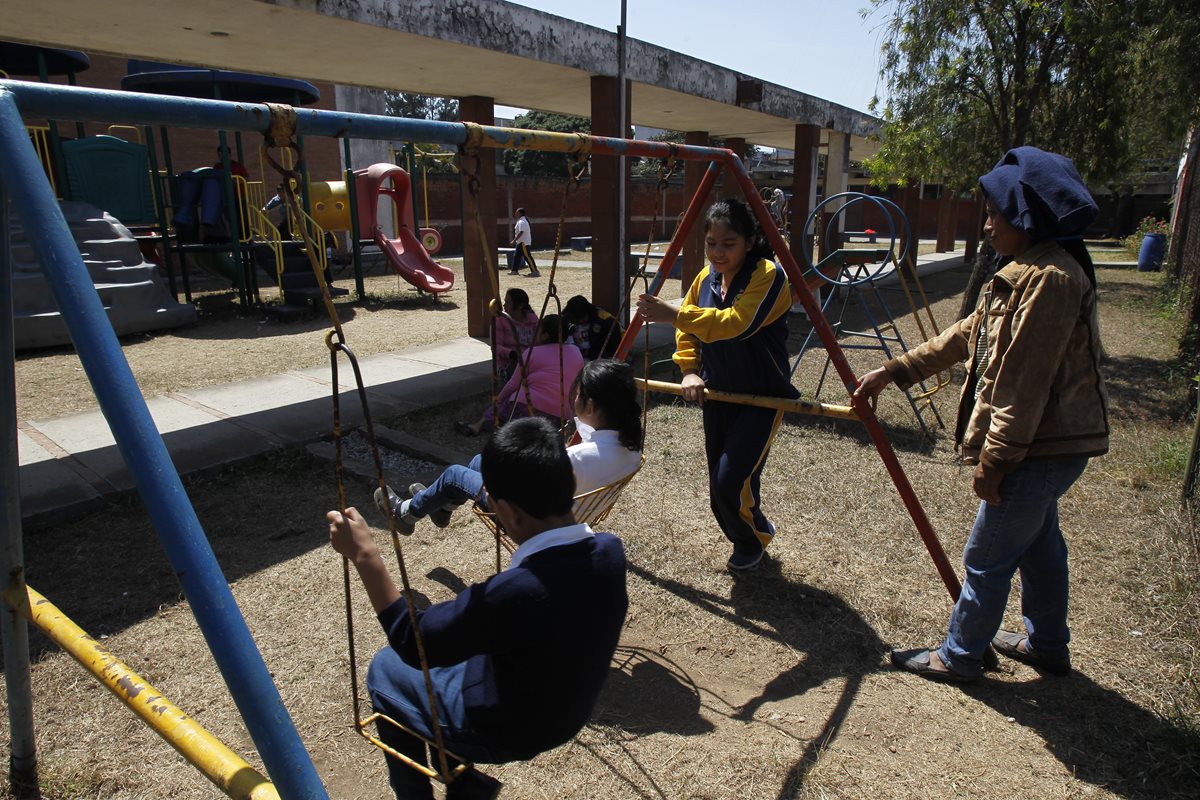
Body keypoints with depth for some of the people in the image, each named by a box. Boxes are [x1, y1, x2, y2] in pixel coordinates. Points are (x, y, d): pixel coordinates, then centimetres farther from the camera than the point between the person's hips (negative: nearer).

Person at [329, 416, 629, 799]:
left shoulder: (513, 592, -40)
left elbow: (412, 643, -24)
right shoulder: (611, 552, -19)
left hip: (503, 735, -6)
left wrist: (365, 556, -21)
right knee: (444, 647, 26)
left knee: (386, 668, 16)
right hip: (568, 714, 6)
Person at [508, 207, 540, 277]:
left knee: (527, 257, -11)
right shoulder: (521, 221, 15)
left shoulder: (521, 222, -18)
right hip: (520, 242, 11)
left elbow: (521, 233, -26)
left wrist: (514, 240, -27)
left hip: (524, 242, -11)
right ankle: (514, 270, 22)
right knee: (516, 256, 15)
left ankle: (535, 271, -12)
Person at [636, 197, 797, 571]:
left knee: (731, 482, -17)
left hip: (762, 397, -6)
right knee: (720, 489, 9)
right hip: (718, 395, 7)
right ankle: (744, 537, 38)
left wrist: (674, 315, -38)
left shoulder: (768, 275, -17)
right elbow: (689, 329, 13)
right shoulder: (705, 277, 4)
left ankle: (756, 535, 15)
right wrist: (690, 370, -4)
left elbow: (737, 324, -32)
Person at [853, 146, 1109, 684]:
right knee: (1037, 540, 22)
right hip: (1050, 443, 10)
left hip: (1045, 447, -10)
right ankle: (1047, 644, 40)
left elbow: (1025, 382, -25)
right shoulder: (1027, 271, 11)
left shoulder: (1049, 277, -22)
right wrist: (893, 371, 10)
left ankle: (958, 656, 17)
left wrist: (994, 458, -21)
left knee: (987, 555, 2)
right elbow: (966, 335, 14)